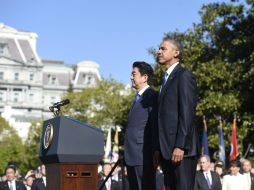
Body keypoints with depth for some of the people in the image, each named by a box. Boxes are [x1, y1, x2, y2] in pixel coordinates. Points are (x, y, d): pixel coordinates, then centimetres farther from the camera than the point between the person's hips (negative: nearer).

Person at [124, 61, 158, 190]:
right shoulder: (138, 97, 21)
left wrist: (155, 154, -17)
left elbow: (156, 126, -13)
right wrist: (127, 155, 16)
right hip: (132, 156, 9)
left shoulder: (152, 96, -8)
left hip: (144, 156, -9)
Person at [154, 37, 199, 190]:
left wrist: (180, 146, -21)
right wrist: (160, 149, 15)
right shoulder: (167, 79, 22)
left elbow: (187, 114, -15)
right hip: (168, 150, 9)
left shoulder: (184, 76, -5)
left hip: (182, 150, -9)